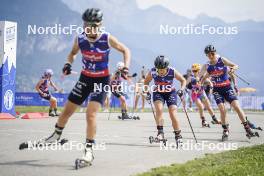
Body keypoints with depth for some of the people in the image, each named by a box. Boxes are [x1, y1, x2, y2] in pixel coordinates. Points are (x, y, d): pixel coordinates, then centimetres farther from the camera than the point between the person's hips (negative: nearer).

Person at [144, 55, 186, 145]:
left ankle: (178, 136, 7)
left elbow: (183, 80, -7)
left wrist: (181, 89, -21)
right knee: (159, 109, -26)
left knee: (173, 114, -9)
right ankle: (160, 132, -21)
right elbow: (146, 81, 0)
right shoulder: (152, 72, -22)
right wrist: (147, 92, -9)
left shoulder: (173, 72, -24)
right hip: (158, 93, 1)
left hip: (171, 93, -1)